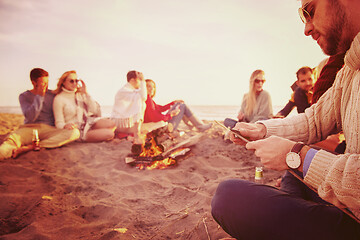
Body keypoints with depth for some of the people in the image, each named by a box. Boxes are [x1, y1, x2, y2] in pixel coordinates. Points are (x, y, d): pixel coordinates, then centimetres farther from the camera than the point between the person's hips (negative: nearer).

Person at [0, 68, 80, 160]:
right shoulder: (24, 96, 10)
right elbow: (31, 117, -7)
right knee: (12, 138, -35)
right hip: (29, 128, -1)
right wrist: (39, 96, -10)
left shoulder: (53, 94, 15)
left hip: (49, 129, 1)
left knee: (75, 133, -30)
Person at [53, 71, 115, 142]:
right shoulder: (59, 99, -3)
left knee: (111, 124, -25)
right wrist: (65, 126, -32)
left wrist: (86, 93, 0)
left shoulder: (80, 94, 14)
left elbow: (94, 110, 5)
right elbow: (59, 123, -7)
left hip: (88, 122, 6)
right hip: (77, 130, -6)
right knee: (109, 134, -27)